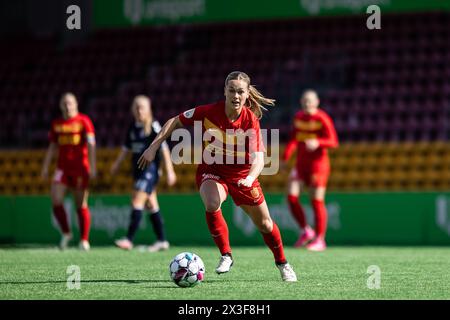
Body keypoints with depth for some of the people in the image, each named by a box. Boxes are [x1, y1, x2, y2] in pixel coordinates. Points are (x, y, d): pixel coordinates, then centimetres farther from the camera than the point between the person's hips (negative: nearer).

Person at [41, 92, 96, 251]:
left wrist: (92, 166, -15)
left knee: (81, 205, -1)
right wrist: (45, 166, 12)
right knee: (56, 200, -12)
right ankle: (66, 233, 6)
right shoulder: (56, 124, 11)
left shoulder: (84, 121, -2)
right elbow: (52, 146, 17)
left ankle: (84, 240, 8)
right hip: (62, 168, 4)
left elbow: (90, 144, -7)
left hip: (80, 167, -4)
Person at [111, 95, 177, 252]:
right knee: (151, 205, 10)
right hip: (138, 169, 7)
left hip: (150, 168, -7)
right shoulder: (132, 128, 11)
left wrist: (169, 170, -10)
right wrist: (117, 164, 11)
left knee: (137, 201, -16)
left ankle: (129, 239, -20)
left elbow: (163, 148, -8)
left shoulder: (153, 126, -7)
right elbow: (126, 148, 21)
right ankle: (162, 240, 16)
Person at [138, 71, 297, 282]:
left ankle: (282, 263, 37)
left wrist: (250, 178, -52)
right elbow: (175, 122, -8)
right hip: (211, 171, -1)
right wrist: (153, 147, -13)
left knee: (264, 224, 10)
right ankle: (226, 256, -16)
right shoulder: (208, 112, -22)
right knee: (212, 204, -33)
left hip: (242, 175, 1)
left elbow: (258, 158, -32)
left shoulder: (251, 120, -24)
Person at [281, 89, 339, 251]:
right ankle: (306, 232, 6)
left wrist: (317, 142, -32)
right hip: (301, 164, 6)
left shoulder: (322, 119, -9)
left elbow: (333, 142, -15)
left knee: (317, 201, -5)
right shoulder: (298, 117, 11)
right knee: (291, 196, -9)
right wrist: (285, 158, 16)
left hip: (318, 164, -6)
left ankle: (319, 239, 5)